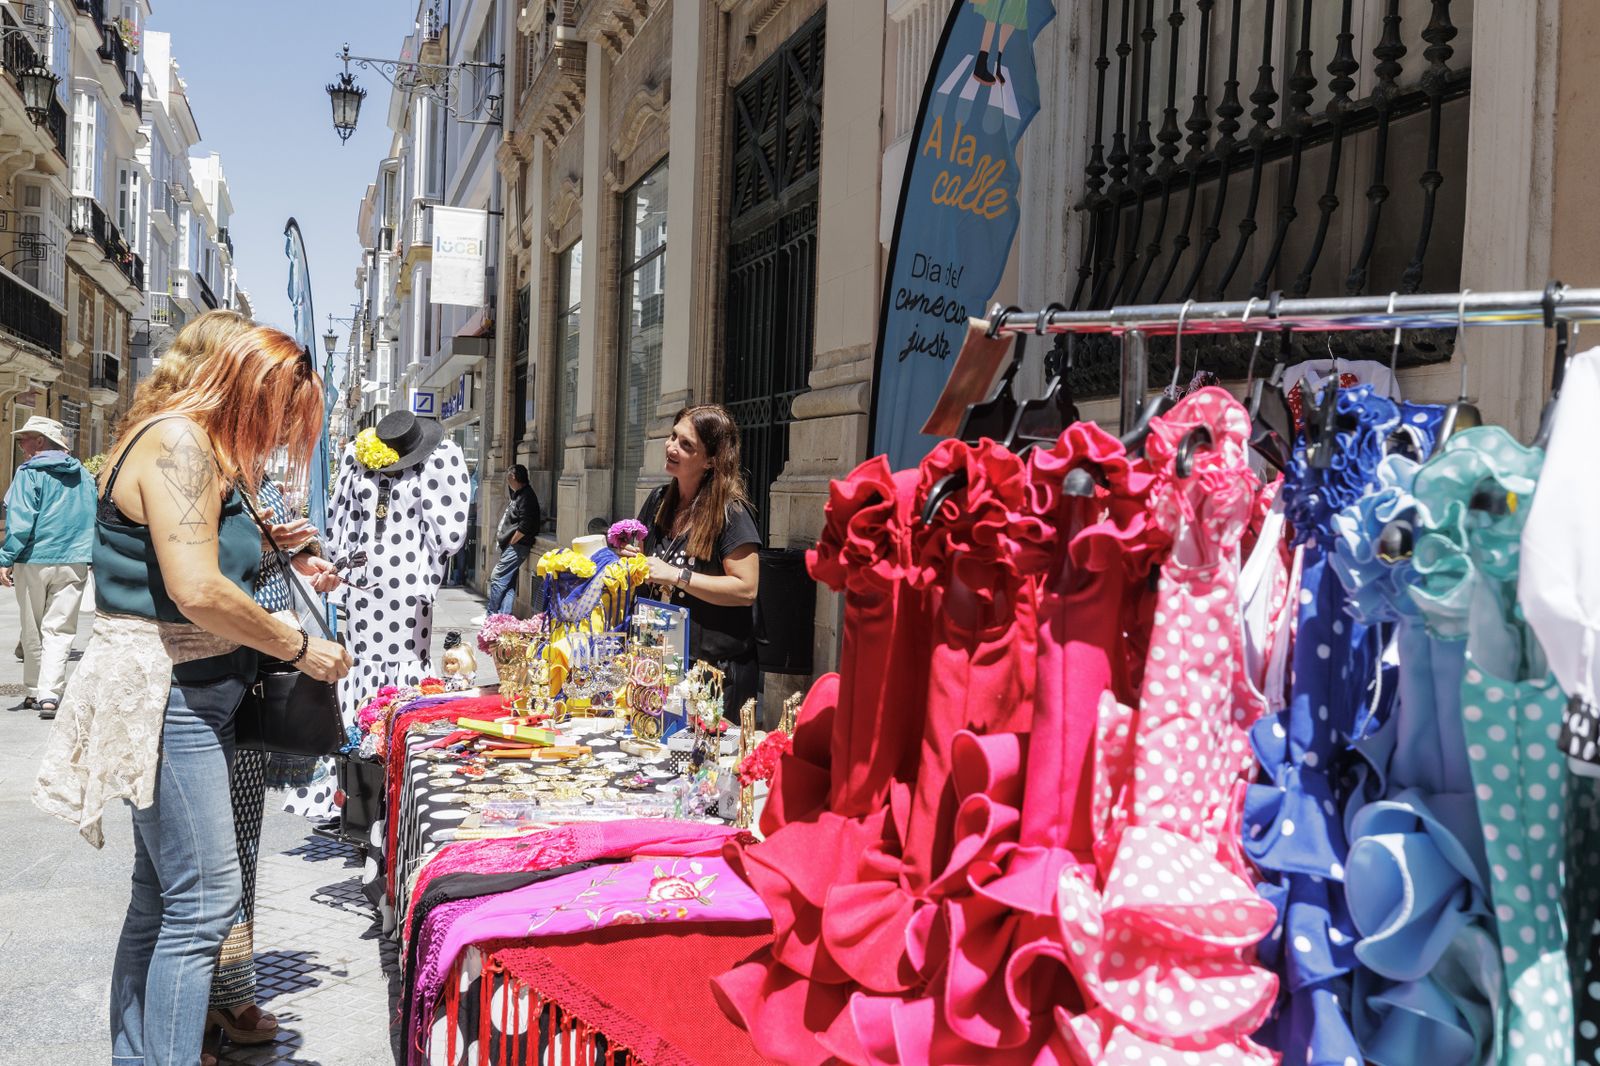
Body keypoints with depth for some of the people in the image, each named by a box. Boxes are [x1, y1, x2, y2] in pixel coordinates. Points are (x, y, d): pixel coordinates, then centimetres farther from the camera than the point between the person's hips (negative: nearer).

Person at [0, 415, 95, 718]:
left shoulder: (30, 472, -5)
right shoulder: (84, 476, 10)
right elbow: (96, 520, 12)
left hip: (34, 561, -3)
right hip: (74, 563, 3)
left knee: (32, 630, 12)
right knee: (59, 629, 1)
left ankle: (35, 692, 20)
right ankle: (49, 693, -13)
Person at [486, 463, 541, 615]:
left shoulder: (526, 497, -15)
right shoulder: (517, 494, 17)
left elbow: (525, 526, -23)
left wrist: (511, 541, -15)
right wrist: (500, 534, 12)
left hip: (517, 546, -10)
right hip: (510, 546, 10)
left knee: (497, 578, -9)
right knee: (508, 582, 9)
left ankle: (491, 615, -3)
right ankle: (504, 616, 11)